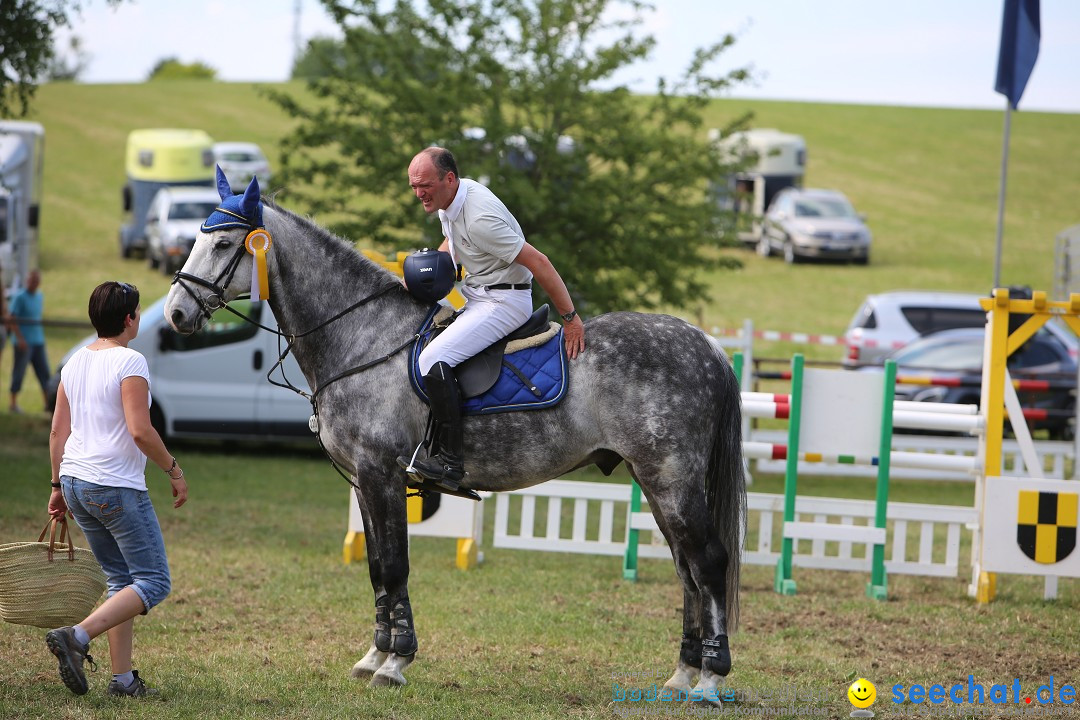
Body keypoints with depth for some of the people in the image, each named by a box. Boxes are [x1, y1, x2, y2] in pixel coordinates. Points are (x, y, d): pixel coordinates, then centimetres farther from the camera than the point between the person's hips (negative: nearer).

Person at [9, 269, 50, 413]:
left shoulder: (40, 297, 13)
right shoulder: (20, 297, -9)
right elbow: (13, 319, -12)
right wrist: (20, 339, -19)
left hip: (38, 341, 7)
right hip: (24, 342, -7)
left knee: (44, 371, 5)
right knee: (19, 372, -3)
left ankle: (49, 403, 9)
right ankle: (13, 403, 4)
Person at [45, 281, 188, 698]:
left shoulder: (75, 363, 10)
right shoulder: (129, 362, -13)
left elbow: (58, 432, 13)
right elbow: (140, 432, -20)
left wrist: (58, 485, 22)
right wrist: (174, 471, -8)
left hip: (76, 482, 9)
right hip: (117, 487, -8)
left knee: (120, 579, 16)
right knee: (153, 582, -2)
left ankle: (122, 678, 12)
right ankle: (77, 636, -18)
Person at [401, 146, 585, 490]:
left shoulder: (480, 218, -27)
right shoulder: (447, 198, 3)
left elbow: (538, 262, -25)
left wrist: (571, 318, -21)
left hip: (503, 302, -11)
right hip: (477, 296, 11)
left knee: (434, 360, -25)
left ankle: (451, 461, -25)